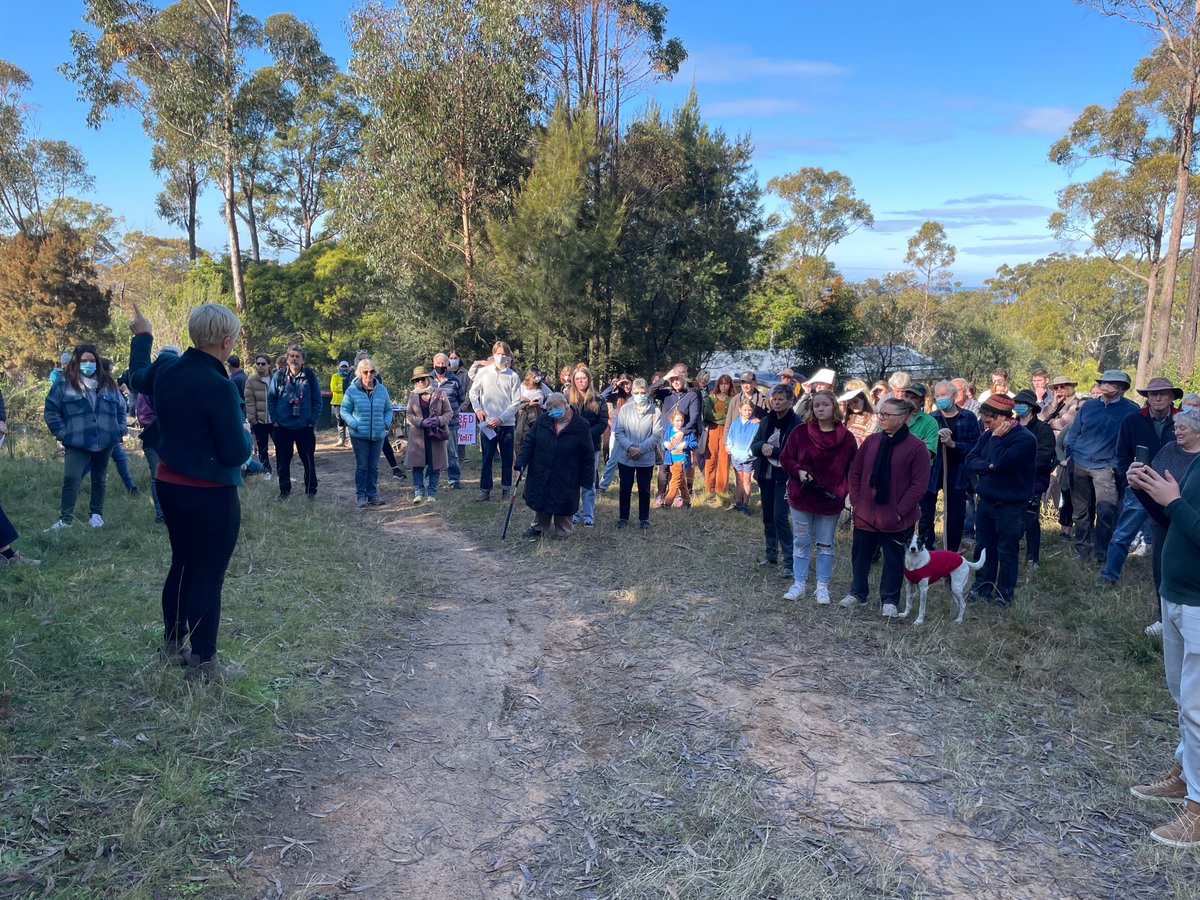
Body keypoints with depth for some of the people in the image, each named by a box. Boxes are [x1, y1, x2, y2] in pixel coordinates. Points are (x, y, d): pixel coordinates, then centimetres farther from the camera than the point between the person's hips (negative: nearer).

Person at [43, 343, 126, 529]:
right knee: (71, 478, -11)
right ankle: (66, 518, -2)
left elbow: (121, 407, 17)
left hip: (105, 441, 3)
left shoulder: (107, 382, 8)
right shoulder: (64, 383, -2)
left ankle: (96, 514, 25)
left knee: (100, 478, 13)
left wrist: (119, 429, 7)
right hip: (76, 442, -3)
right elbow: (50, 410, 0)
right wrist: (62, 432, -8)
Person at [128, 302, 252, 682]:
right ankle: (204, 663, 16)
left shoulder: (165, 368, -1)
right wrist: (245, 433, 1)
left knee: (182, 565, 21)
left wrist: (141, 336, 39)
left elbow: (137, 376, 25)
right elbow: (237, 453, -21)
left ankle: (172, 647, 35)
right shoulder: (219, 387, -24)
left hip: (170, 486, 8)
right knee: (208, 576, 4)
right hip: (211, 494, -8)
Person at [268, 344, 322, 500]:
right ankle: (284, 491, 22)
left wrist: (313, 420, -4)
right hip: (283, 427, 1)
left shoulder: (310, 376, -2)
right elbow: (271, 399, 5)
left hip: (305, 427, -1)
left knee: (309, 461, 4)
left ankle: (311, 491, 16)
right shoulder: (279, 376, 0)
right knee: (282, 461, 9)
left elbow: (317, 400, 1)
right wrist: (275, 420, -2)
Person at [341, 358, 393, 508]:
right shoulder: (352, 390, -6)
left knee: (374, 466, 11)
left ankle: (372, 494, 20)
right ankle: (360, 495, 10)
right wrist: (354, 424, -15)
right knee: (362, 466, 2)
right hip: (359, 435, -3)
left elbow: (388, 409, 14)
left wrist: (387, 422, -4)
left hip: (378, 435, 3)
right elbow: (344, 410, -1)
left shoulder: (381, 389, 4)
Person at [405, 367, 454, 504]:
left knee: (435, 465, 2)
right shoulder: (412, 396, 9)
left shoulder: (439, 394, 3)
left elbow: (449, 413, 4)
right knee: (417, 464, -2)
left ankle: (432, 493, 12)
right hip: (418, 436, 1)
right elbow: (409, 415, 6)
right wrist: (421, 422, -13)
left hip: (436, 435, -1)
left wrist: (438, 420, -15)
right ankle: (419, 492, 7)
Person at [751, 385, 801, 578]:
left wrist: (772, 451, -17)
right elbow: (753, 446, 5)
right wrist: (762, 446, -16)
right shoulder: (766, 421, 7)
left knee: (780, 517, -11)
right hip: (765, 475, 6)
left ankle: (788, 561, -4)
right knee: (768, 515, 13)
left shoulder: (797, 423, -10)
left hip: (784, 477, -6)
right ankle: (771, 554, 27)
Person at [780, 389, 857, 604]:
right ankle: (798, 584, 19)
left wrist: (848, 492, -8)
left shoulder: (846, 437, -2)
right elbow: (785, 459, 3)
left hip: (831, 500, 0)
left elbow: (853, 470, 4)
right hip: (801, 497, 0)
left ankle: (822, 586, 19)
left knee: (825, 545, 9)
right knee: (801, 542, 9)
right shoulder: (800, 431, -3)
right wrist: (799, 471, -15)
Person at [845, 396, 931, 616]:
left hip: (896, 518, -4)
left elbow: (919, 485, -11)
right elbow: (855, 472, 9)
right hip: (865, 514, 4)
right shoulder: (872, 441, 4)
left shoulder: (916, 446, -10)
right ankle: (857, 592, 33)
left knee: (894, 559, 8)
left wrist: (900, 511, -13)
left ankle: (889, 599, 23)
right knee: (860, 554, 15)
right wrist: (856, 501, 1)